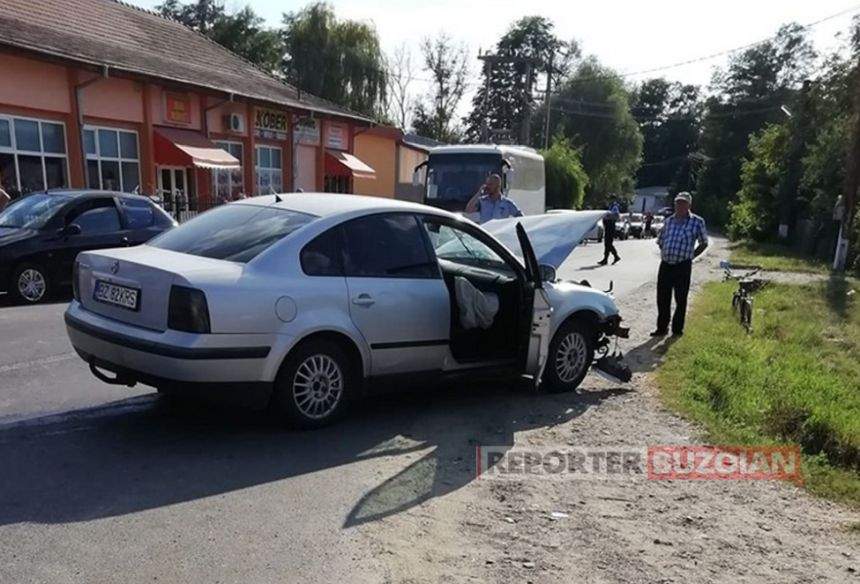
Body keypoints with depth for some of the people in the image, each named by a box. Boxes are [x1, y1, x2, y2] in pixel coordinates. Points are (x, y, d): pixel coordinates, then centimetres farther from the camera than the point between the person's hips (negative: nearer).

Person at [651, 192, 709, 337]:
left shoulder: (697, 222, 1)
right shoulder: (669, 220, 12)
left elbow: (703, 243, 9)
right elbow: (660, 241, 23)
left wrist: (691, 255, 3)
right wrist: (665, 253, 12)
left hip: (683, 266, -3)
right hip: (665, 264, 3)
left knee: (681, 299, 4)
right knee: (662, 298, 6)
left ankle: (677, 328, 16)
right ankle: (662, 328, 18)